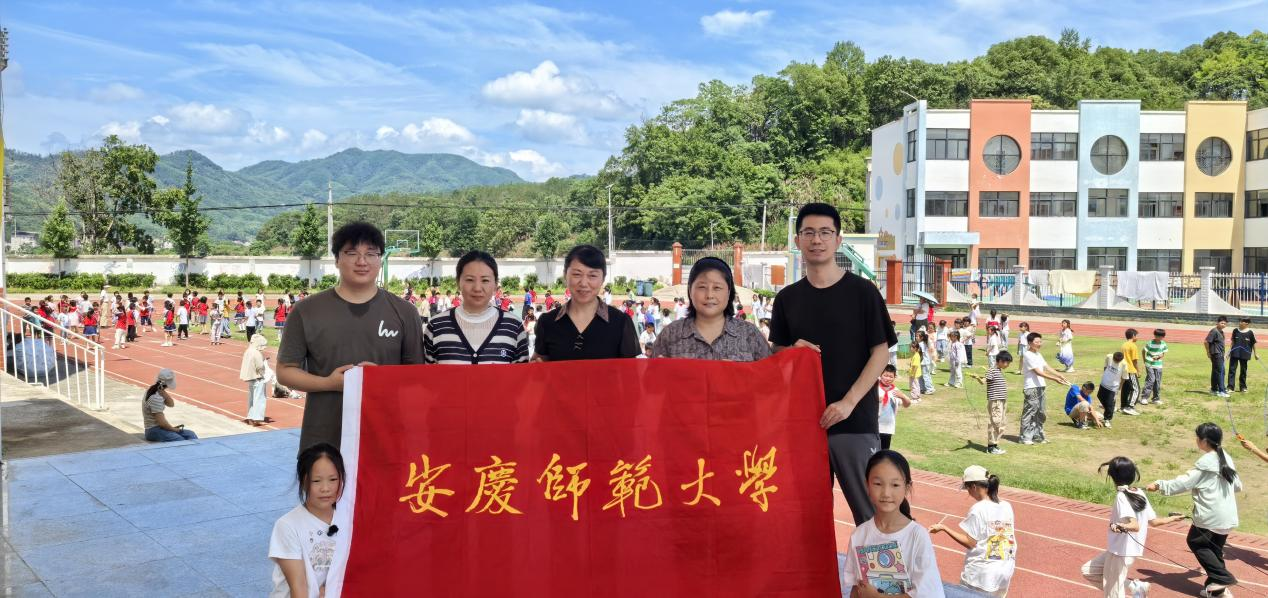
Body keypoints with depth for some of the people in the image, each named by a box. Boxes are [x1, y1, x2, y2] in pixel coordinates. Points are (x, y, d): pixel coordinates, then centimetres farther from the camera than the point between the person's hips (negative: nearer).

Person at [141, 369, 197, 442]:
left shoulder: (157, 392, 6)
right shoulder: (156, 398, -23)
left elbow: (171, 404, 9)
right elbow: (161, 421, -23)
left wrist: (162, 391, -7)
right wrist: (173, 429, -7)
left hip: (159, 427, 10)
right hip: (154, 431, -10)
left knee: (191, 434, -4)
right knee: (181, 441, -30)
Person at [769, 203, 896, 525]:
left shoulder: (862, 291, -1)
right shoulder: (787, 298, 9)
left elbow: (881, 352, -3)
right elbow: (777, 354, 16)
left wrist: (849, 402, -13)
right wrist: (794, 351, -8)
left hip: (855, 420, -3)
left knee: (869, 513, 0)